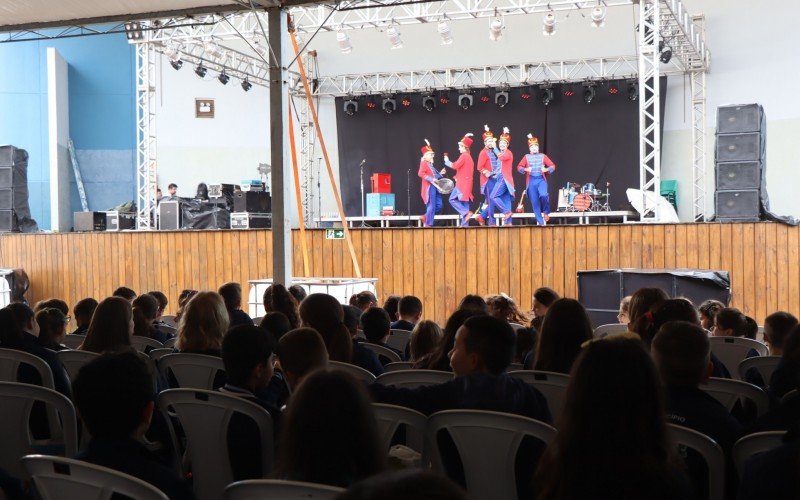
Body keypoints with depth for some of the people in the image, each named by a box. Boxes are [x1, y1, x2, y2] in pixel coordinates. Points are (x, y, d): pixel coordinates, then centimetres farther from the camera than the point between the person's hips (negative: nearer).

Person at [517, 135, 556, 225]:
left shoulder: (543, 156, 9)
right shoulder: (526, 157, 9)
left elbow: (552, 166, 7)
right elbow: (519, 167, 5)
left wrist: (546, 169, -13)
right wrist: (525, 169, -15)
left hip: (541, 179, -1)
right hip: (531, 181, 1)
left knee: (543, 195, -28)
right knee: (535, 202, -1)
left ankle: (546, 212, -1)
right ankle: (540, 221, 8)